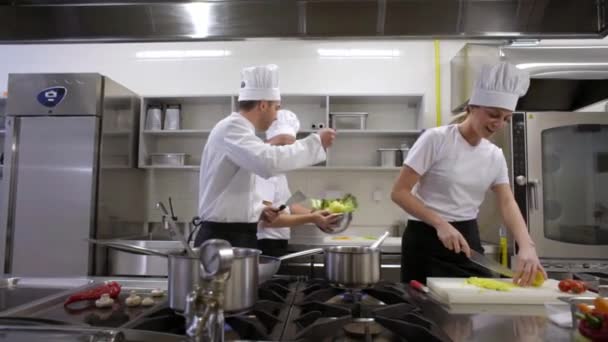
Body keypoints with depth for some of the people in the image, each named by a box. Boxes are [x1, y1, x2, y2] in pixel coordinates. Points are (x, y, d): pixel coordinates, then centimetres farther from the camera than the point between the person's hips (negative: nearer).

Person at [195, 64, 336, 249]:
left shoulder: (235, 128, 16)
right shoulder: (231, 127, -15)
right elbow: (269, 160, -35)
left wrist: (258, 209, 10)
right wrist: (316, 142, -23)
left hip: (235, 236, 10)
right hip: (224, 239, -10)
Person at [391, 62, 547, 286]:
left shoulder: (495, 156, 5)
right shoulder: (436, 139, -13)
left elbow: (508, 204, -2)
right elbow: (400, 192, -16)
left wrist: (527, 247, -19)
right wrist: (441, 224, -24)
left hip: (468, 238, 6)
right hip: (426, 239, -5)